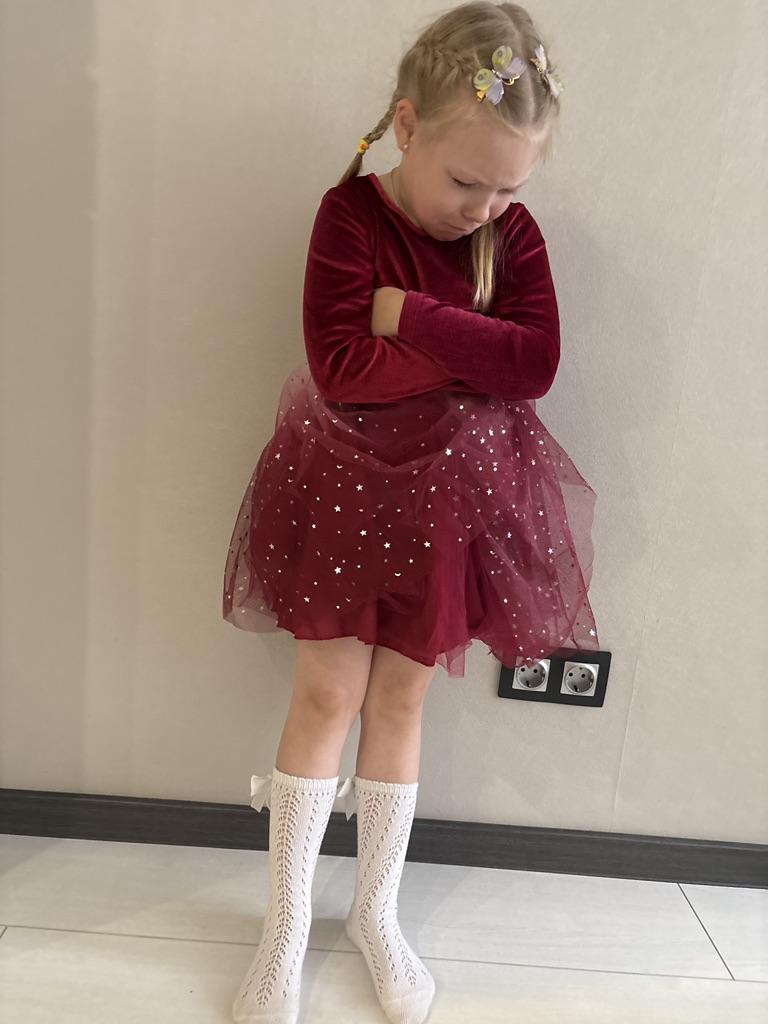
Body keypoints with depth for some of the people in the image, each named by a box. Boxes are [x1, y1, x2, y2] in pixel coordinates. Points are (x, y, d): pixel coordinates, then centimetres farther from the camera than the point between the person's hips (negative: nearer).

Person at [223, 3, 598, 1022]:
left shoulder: (515, 234, 1)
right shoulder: (351, 213, -9)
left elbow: (536, 366, -14)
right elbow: (339, 369, -21)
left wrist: (412, 317, -19)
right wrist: (472, 354, -16)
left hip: (450, 493, 3)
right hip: (346, 481, -2)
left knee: (401, 696, 10)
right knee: (327, 691, 1)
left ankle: (377, 909, 30)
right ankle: (286, 922, 22)